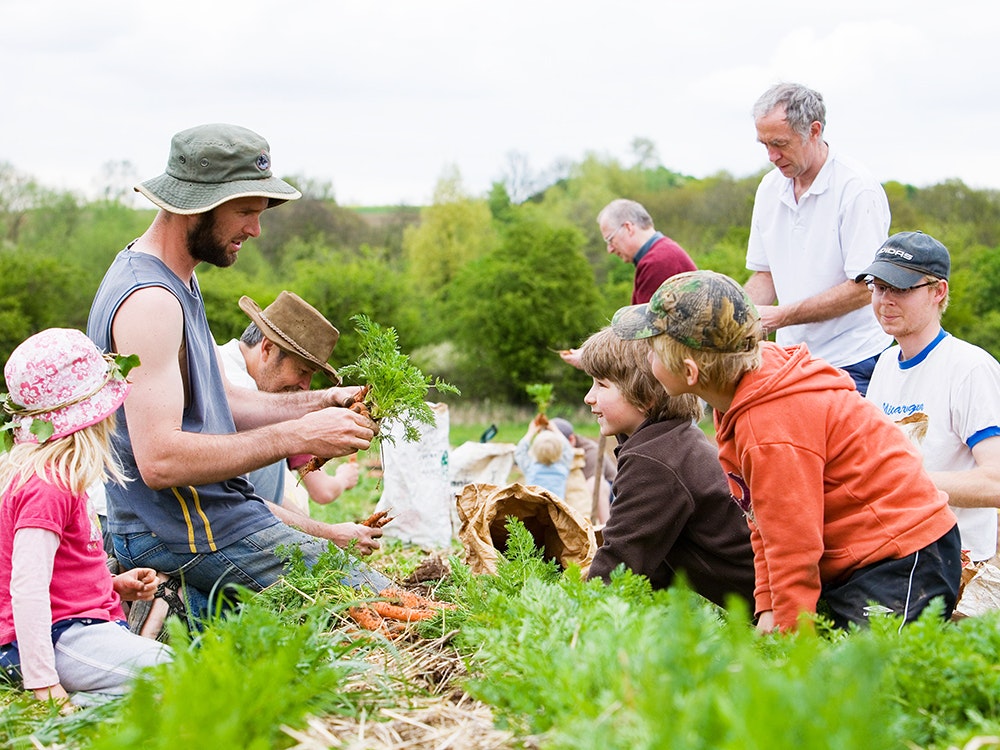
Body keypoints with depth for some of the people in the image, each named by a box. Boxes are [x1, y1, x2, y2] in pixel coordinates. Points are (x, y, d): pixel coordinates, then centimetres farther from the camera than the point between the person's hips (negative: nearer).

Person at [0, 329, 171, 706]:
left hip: (82, 626, 11)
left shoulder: (47, 475, 18)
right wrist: (41, 681, -27)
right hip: (59, 638, -11)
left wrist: (116, 586, 14)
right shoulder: (47, 485, -15)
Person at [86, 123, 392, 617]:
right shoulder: (149, 302, -19)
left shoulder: (176, 281, 14)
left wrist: (321, 402, 3)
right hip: (186, 535, -10)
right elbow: (159, 459, -27)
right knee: (382, 608, -14)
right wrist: (295, 436, -22)